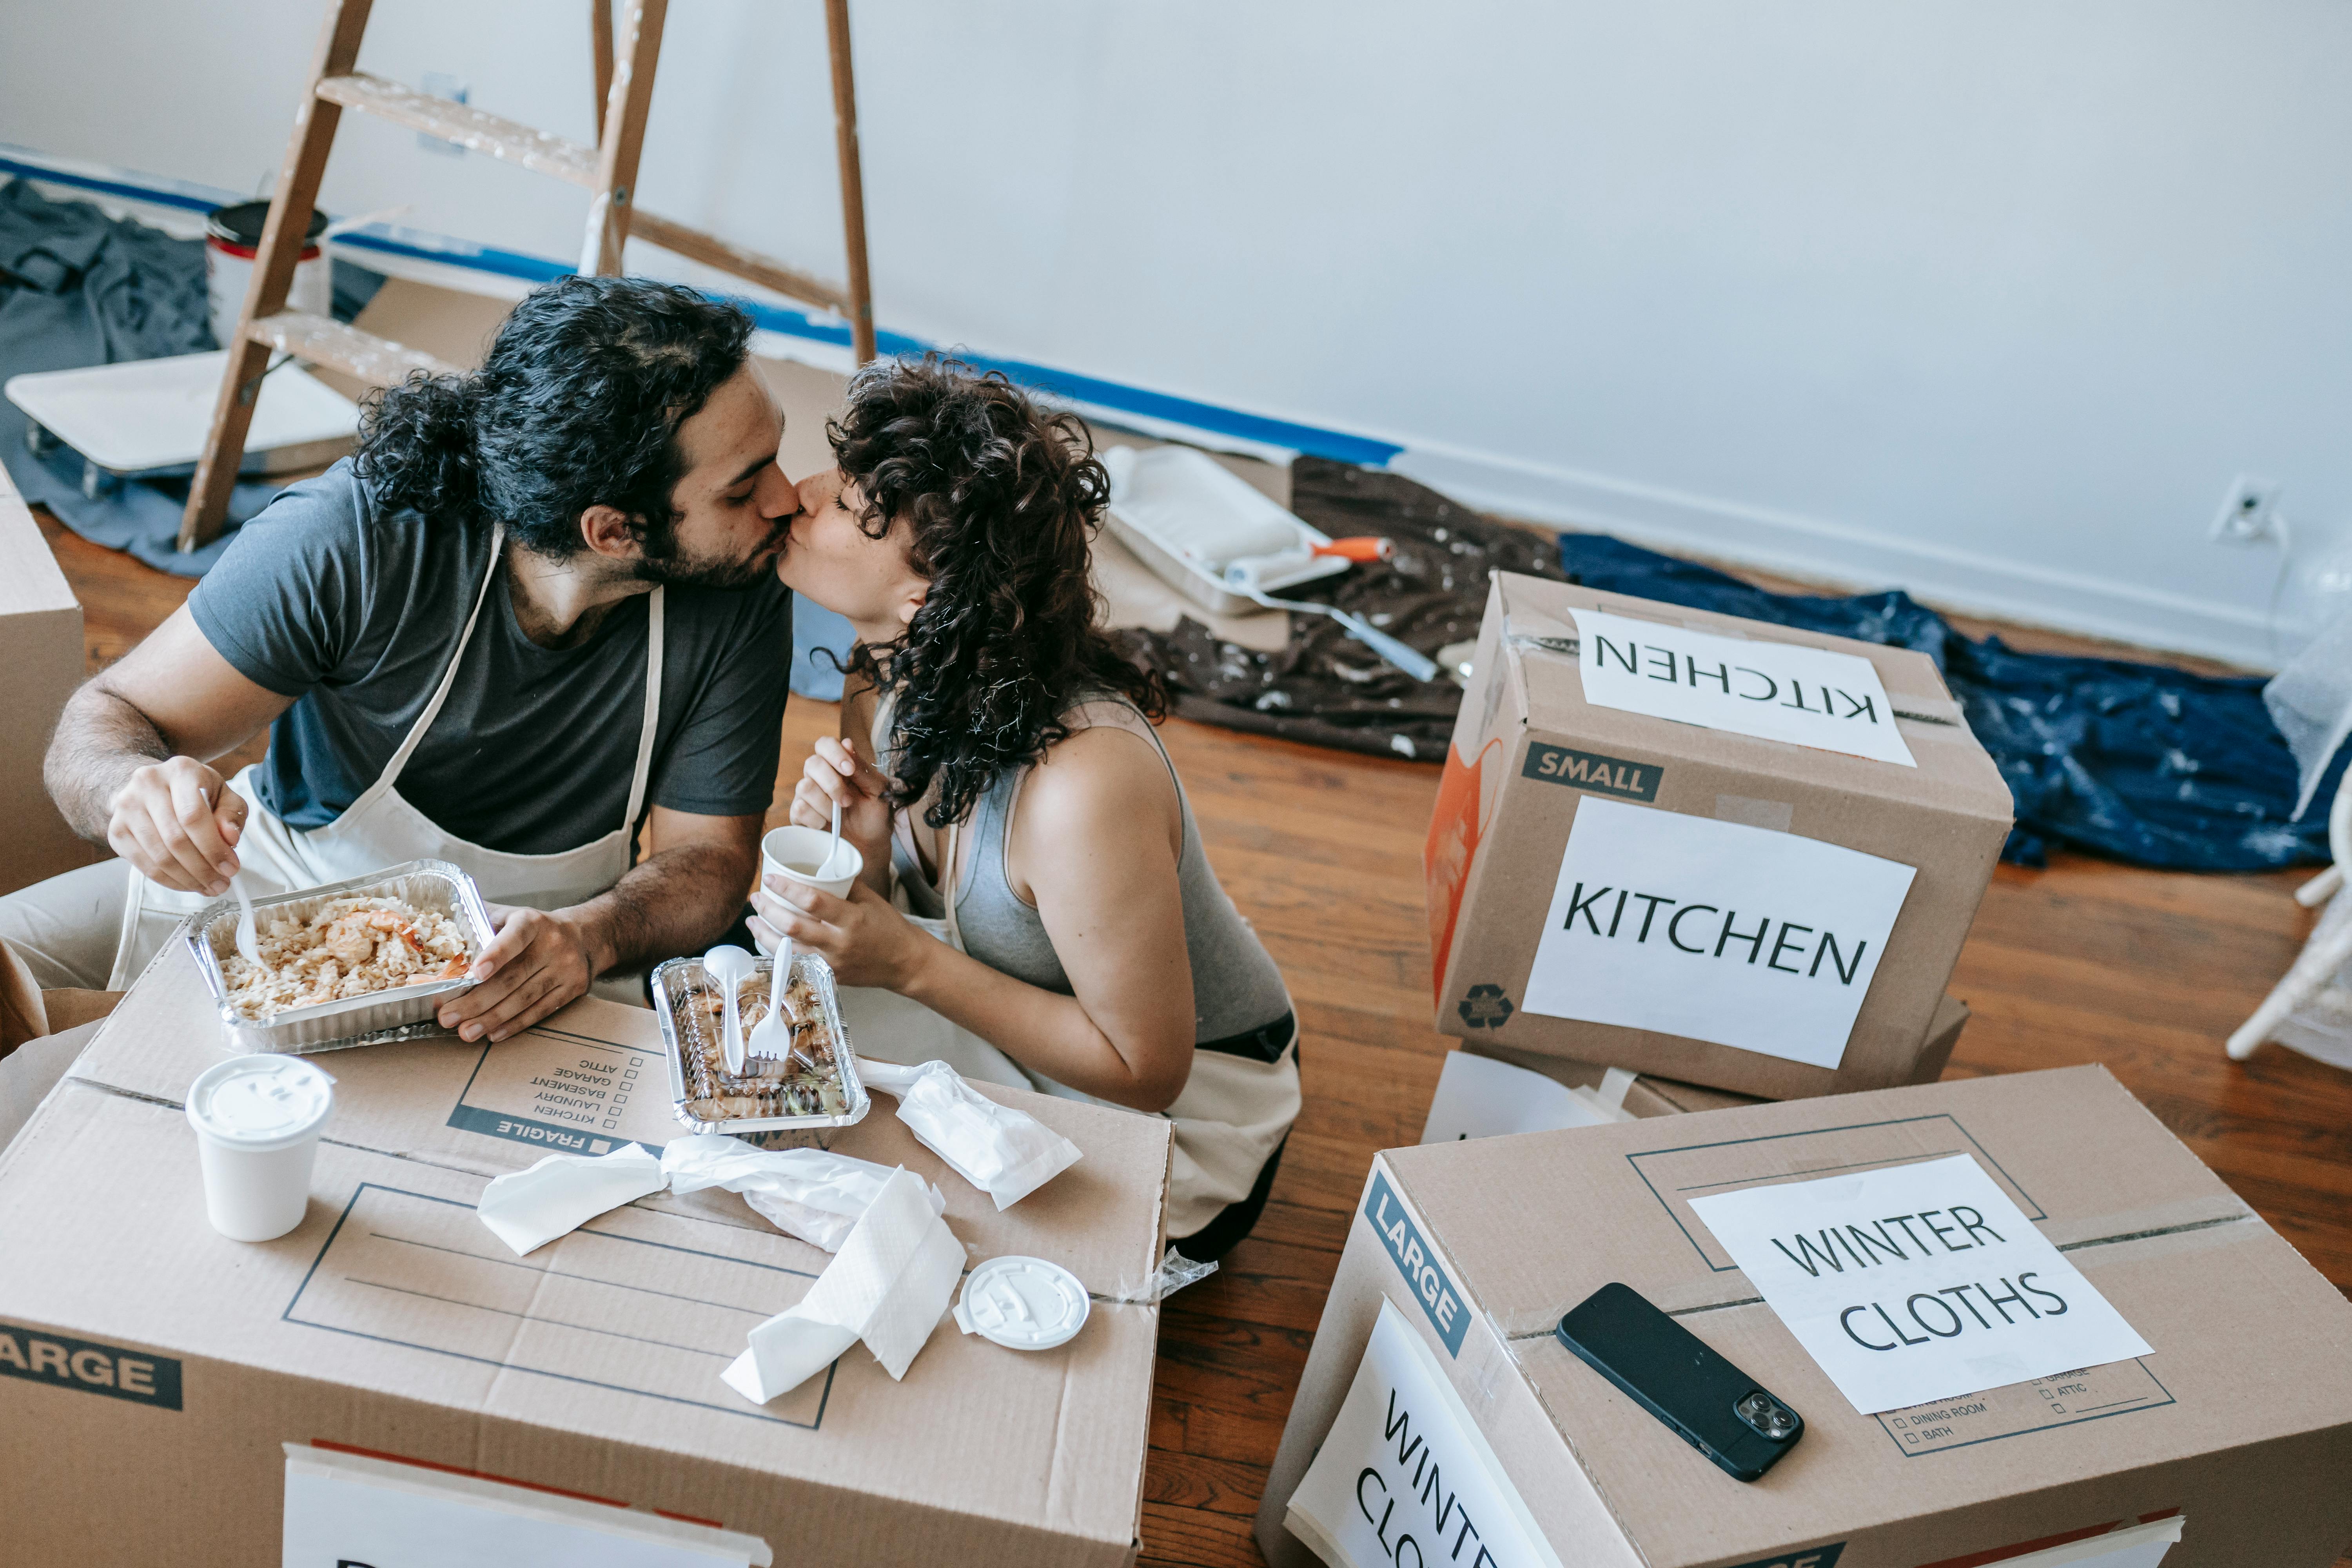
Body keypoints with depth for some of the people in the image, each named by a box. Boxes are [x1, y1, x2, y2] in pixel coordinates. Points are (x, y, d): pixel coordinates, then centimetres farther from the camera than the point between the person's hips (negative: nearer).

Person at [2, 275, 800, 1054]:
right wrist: (141, 787, -41)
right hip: (273, 881, 1)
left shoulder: (742, 603, -21)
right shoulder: (349, 539, -24)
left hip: (519, 967, 0)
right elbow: (105, 723, -16)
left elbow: (709, 856, -12)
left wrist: (588, 938, -34)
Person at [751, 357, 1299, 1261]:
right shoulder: (885, 689, -12)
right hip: (1035, 1013, 7)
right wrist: (851, 857, -23)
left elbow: (1146, 1072, -25)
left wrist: (909, 964, -31)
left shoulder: (1081, 784, -37)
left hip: (1185, 1114, -6)